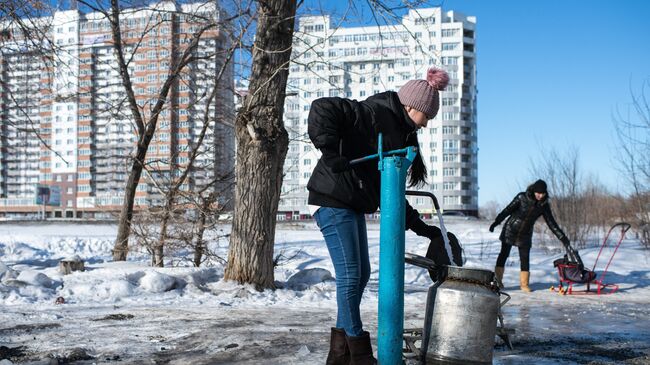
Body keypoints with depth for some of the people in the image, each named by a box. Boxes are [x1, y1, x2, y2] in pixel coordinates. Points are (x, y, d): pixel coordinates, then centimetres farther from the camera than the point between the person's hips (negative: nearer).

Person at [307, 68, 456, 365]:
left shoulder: (399, 136, 16)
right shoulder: (373, 114, -13)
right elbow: (322, 108, -23)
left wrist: (420, 227, 15)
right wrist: (330, 151, -31)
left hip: (353, 206, 10)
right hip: (332, 200, -10)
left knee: (361, 274, 12)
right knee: (350, 275, -8)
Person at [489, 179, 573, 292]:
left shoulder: (544, 205, -7)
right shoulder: (522, 197, -16)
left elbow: (552, 223, -5)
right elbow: (507, 210, -9)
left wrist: (563, 239, -8)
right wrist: (496, 222, -11)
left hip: (525, 235, 2)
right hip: (510, 230, -2)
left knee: (525, 259, -1)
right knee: (504, 254, 2)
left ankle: (524, 284, 11)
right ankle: (497, 280, 11)